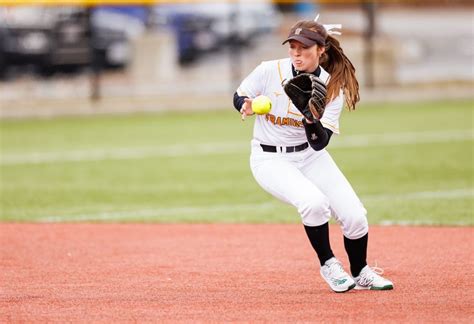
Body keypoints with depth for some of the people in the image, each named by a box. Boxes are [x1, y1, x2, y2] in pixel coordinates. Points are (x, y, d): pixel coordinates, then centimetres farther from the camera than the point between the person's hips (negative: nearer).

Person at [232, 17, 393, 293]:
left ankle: (362, 274, 17)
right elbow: (239, 97, 1)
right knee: (314, 201, -30)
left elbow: (320, 143, -15)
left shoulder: (332, 87, -10)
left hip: (310, 156, 3)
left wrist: (312, 119, -35)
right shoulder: (270, 71, -14)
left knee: (355, 215, -9)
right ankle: (328, 265, -7)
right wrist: (245, 105, -22)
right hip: (270, 159, -3)